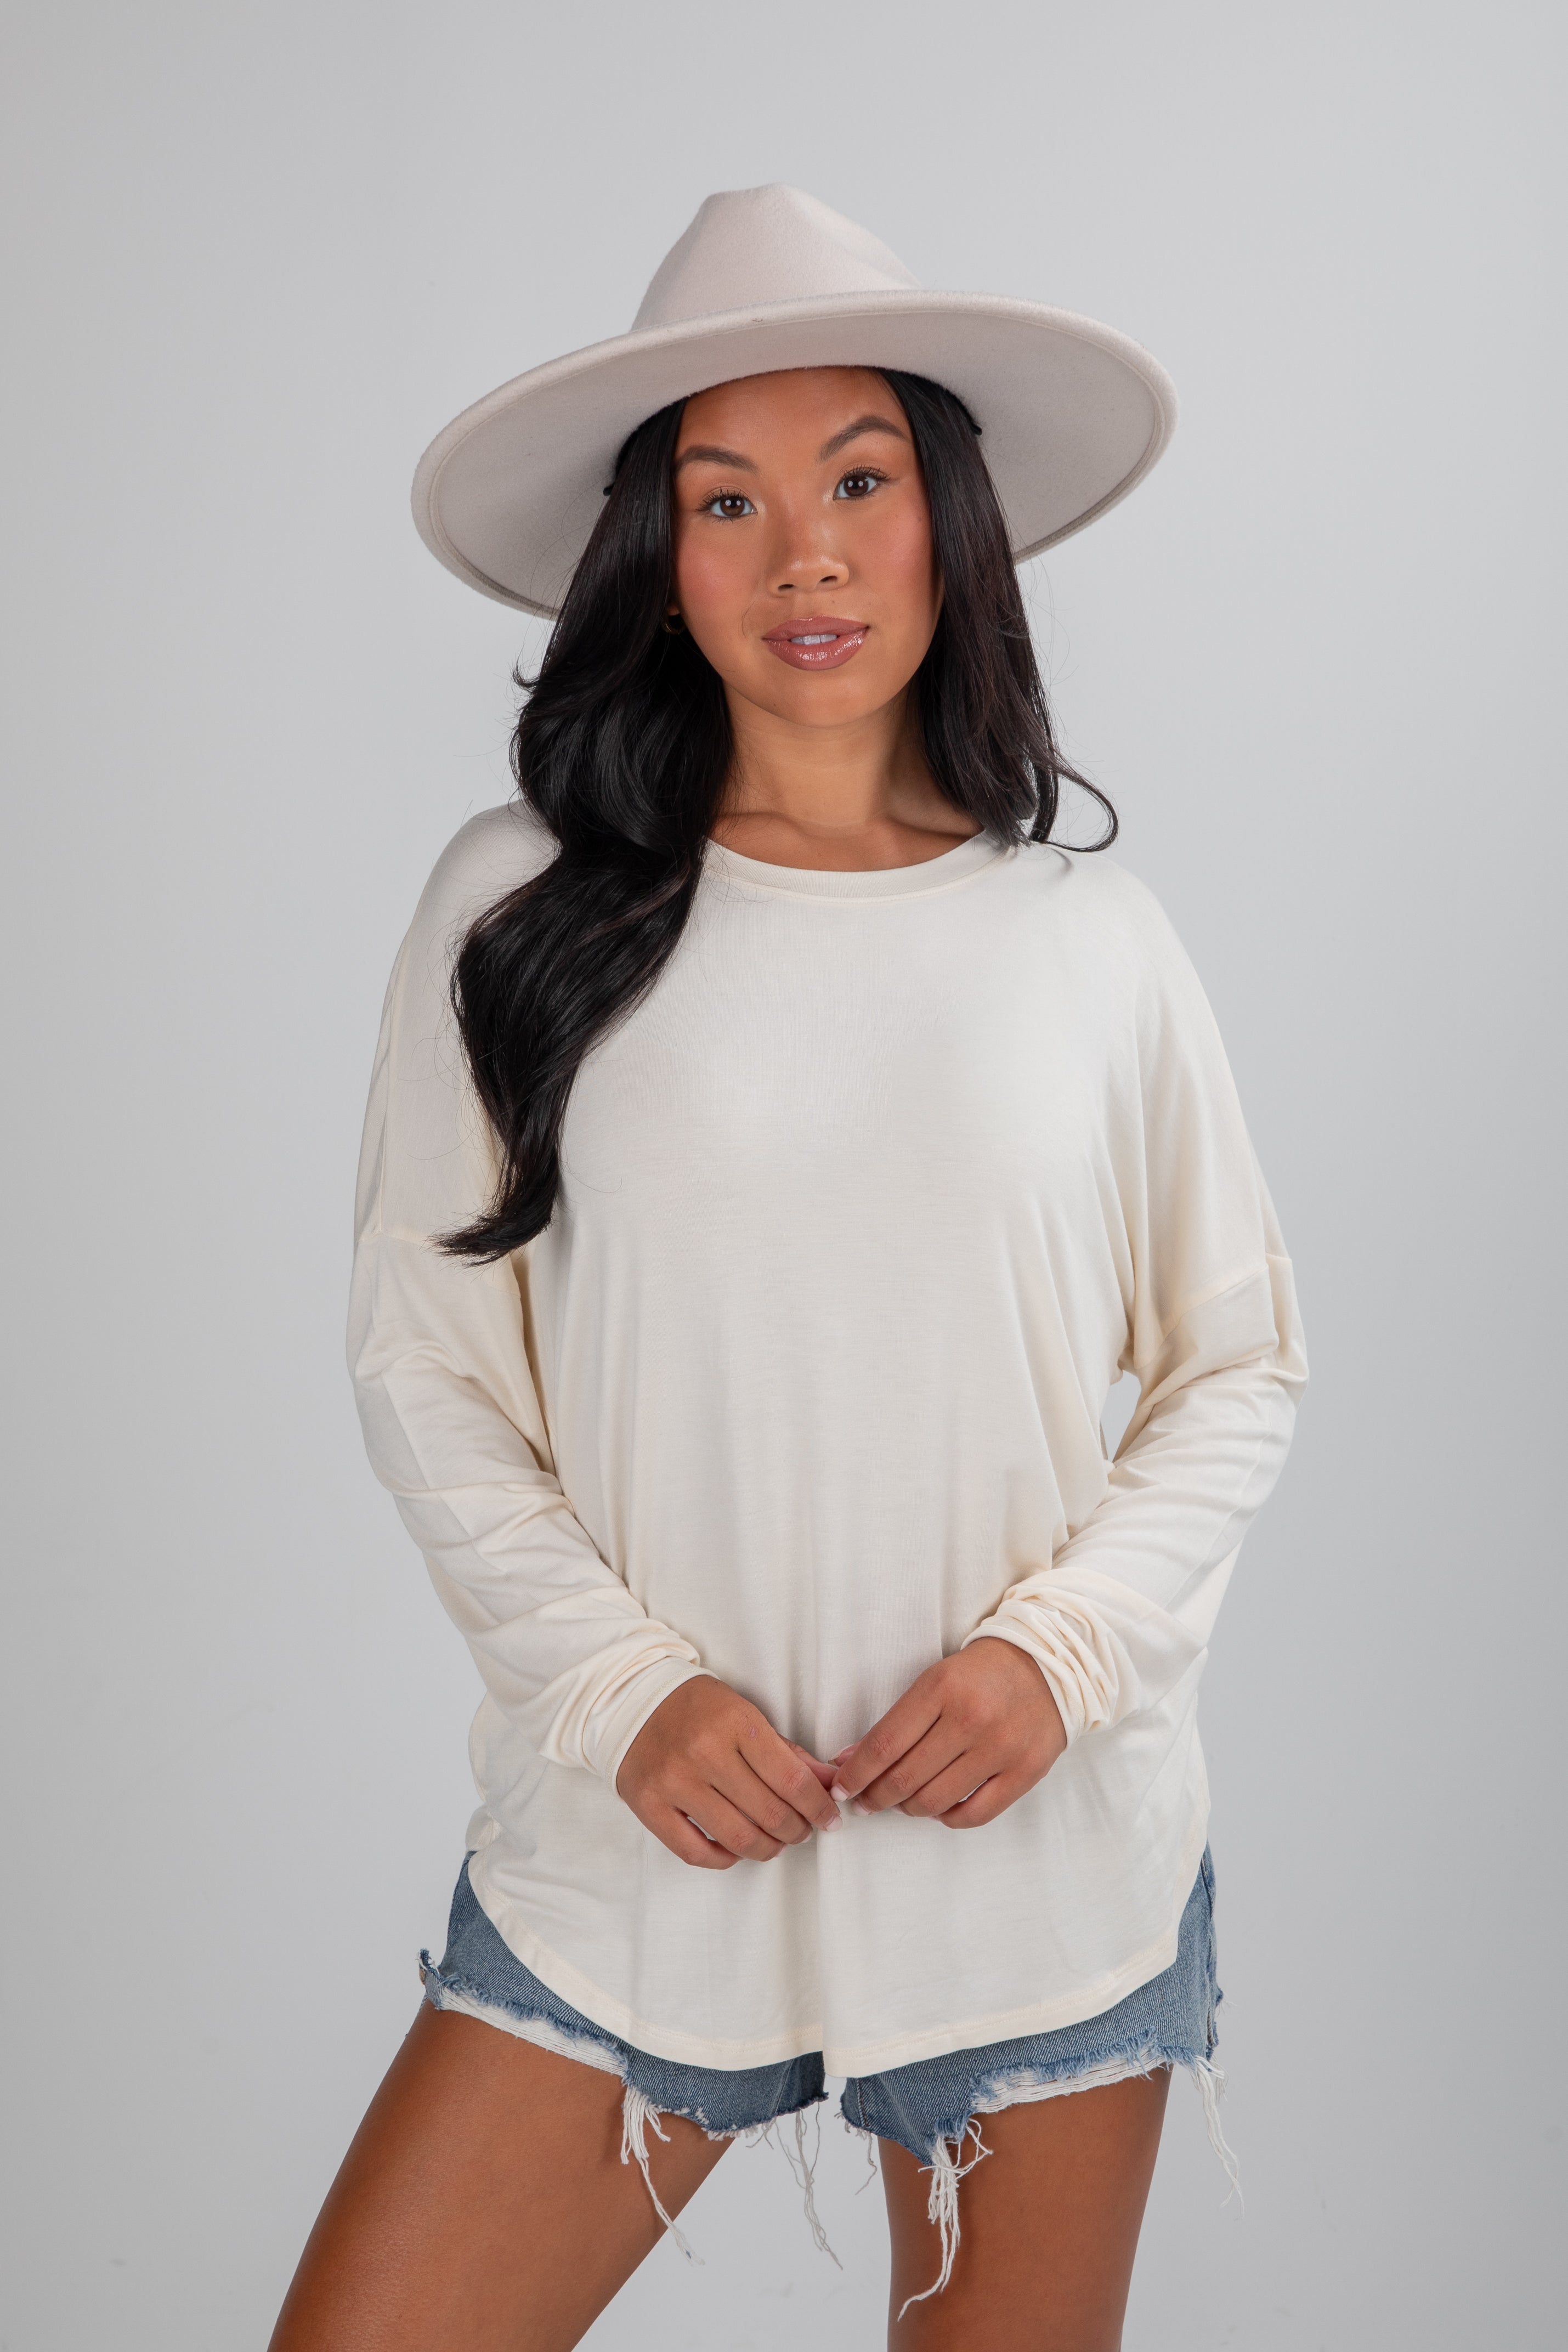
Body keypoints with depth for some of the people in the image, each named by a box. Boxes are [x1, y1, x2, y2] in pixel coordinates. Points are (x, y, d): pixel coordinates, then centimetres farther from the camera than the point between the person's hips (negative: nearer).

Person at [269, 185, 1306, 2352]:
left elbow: (1241, 1366, 6)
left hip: (1047, 1865, 1)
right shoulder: (521, 909, -3)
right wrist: (624, 1688, -11)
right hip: (633, 1852, 0)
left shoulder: (1086, 932, 0)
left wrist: (1064, 1644, -9)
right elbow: (423, 1365, 0)